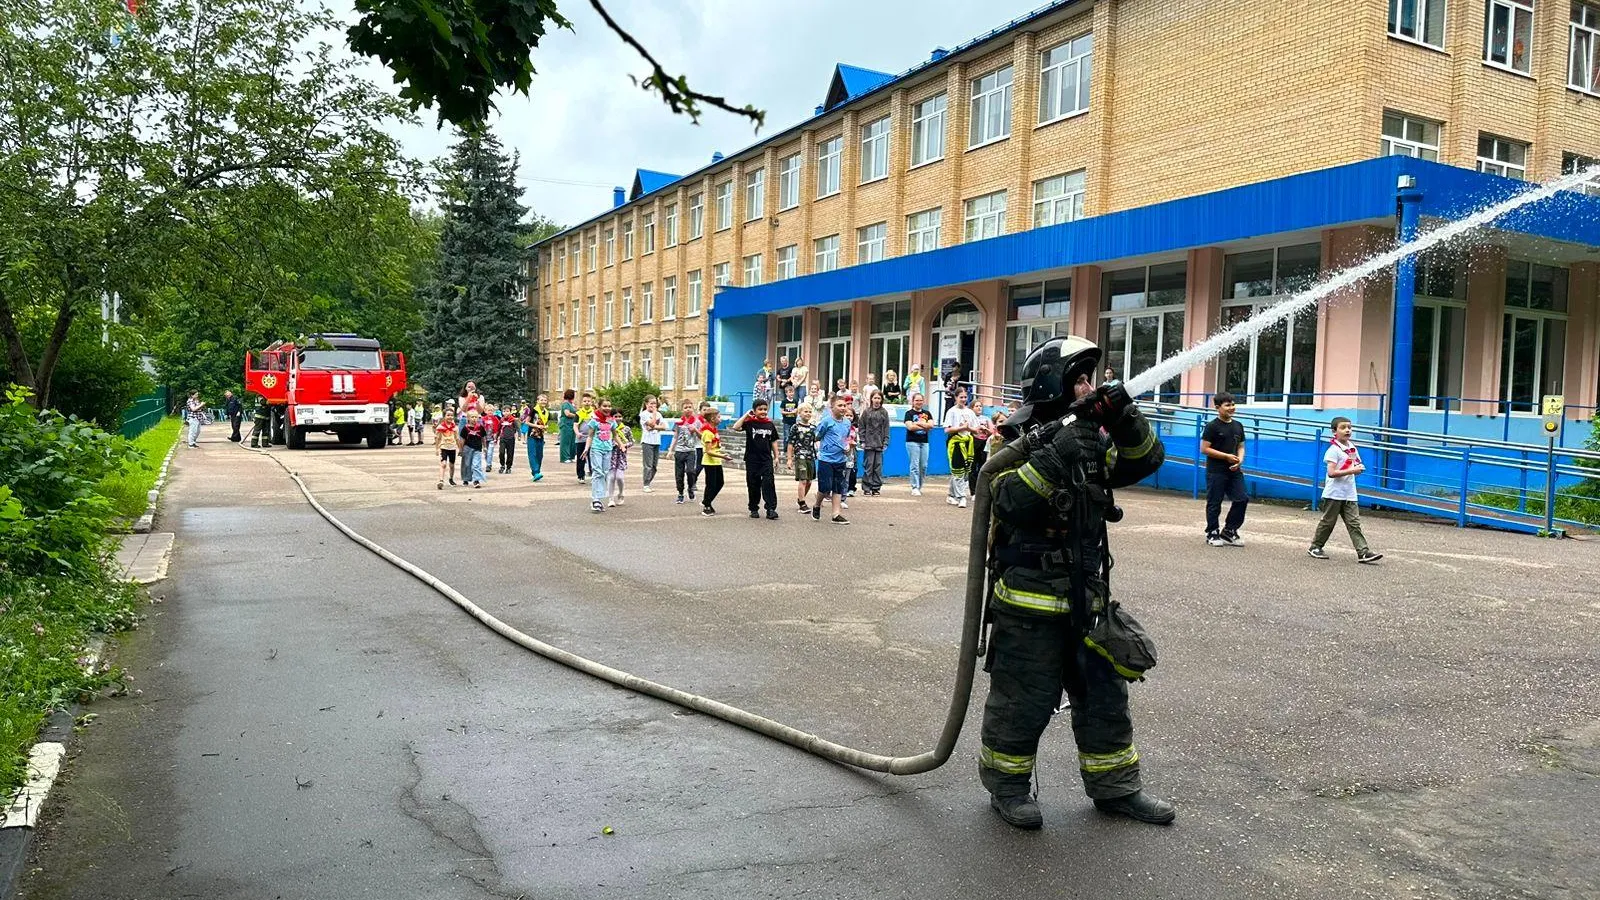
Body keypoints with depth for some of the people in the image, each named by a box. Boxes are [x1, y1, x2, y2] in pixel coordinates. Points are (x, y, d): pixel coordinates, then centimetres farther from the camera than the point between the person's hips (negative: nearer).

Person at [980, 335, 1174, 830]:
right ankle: (1006, 785, 22)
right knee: (1023, 700, 3)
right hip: (1030, 601, -7)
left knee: (1105, 693, 15)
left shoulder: (1093, 440, 11)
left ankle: (1115, 786, 30)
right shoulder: (1015, 440, -12)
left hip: (1086, 597, 7)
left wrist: (1125, 419, -14)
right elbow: (1011, 503, -27)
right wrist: (1058, 453, -35)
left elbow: (1146, 460, 4)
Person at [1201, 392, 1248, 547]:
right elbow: (1204, 449, -11)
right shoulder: (1212, 426, -8)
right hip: (1216, 472, -6)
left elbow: (1241, 446, 19)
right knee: (1214, 503, 1)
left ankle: (1229, 533, 15)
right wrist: (1227, 456, -14)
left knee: (1242, 499, 2)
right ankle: (1212, 534, 12)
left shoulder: (1238, 426, 12)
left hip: (1234, 470, 6)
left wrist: (1239, 459, -3)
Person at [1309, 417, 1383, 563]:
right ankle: (1315, 547, 19)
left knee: (1354, 523, 1)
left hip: (1350, 494, 6)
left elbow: (1357, 464, 24)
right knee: (1328, 522, 4)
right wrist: (1351, 471, -24)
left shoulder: (1352, 447, 10)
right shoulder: (1333, 450, -13)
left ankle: (1363, 552, -4)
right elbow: (1331, 473, -21)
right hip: (1334, 494, -6)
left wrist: (1359, 468, 0)